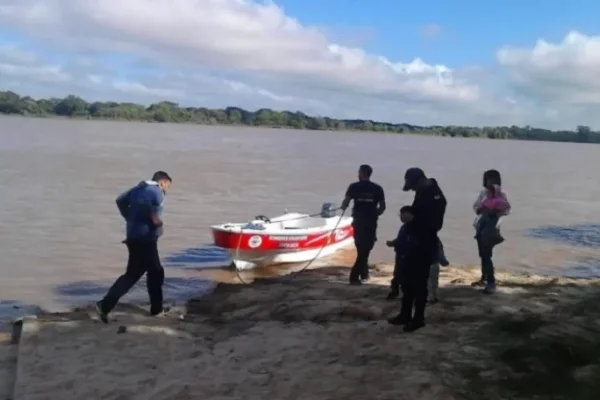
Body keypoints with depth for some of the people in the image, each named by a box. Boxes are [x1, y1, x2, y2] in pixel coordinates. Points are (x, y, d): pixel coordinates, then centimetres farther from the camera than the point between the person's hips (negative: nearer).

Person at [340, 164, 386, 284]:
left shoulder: (354, 187, -2)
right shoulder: (377, 188, 3)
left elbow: (346, 202, -10)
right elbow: (382, 207, 1)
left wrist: (343, 208, 12)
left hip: (358, 220, 0)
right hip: (371, 221, 0)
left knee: (361, 247, 15)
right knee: (366, 247, 4)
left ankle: (363, 272, 22)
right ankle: (354, 276, -3)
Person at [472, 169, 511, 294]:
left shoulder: (501, 193, -5)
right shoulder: (483, 192, 9)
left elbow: (507, 209, -9)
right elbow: (475, 206, 8)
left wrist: (496, 212, -25)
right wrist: (480, 210, -13)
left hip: (492, 224, -5)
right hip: (482, 224, 6)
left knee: (487, 254, -12)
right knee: (483, 254, 13)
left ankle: (491, 282, -8)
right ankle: (484, 278, 28)